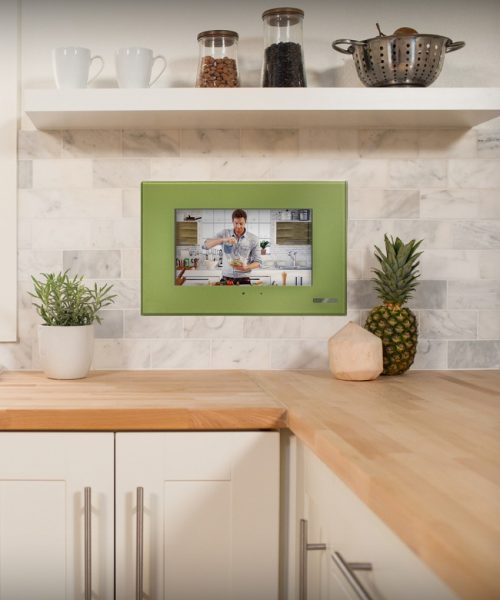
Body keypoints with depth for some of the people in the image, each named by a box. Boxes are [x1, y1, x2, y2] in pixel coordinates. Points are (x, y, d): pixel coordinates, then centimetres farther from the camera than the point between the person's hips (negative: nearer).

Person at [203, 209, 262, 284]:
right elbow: (205, 245, -7)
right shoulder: (224, 233, 2)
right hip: (226, 280, 1)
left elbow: (258, 262, 3)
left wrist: (246, 267, -17)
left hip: (243, 280, -1)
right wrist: (223, 240, -22)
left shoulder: (253, 239, 0)